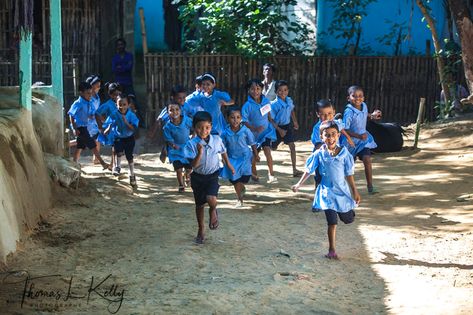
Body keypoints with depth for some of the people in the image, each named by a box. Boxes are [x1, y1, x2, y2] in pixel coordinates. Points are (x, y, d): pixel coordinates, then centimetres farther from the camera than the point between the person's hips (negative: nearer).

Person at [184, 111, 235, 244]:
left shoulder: (217, 140, -11)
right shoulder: (191, 144, -18)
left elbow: (223, 152, 10)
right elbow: (193, 165, -23)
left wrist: (228, 164, 22)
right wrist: (200, 153, -38)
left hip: (213, 175, 0)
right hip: (198, 177, 1)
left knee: (211, 199, -25)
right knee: (199, 204, 14)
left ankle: (213, 211, 12)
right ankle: (201, 230, 35)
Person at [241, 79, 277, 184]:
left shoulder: (266, 101, -9)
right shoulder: (247, 105, -20)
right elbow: (244, 121, -20)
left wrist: (273, 126, 14)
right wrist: (255, 129, -30)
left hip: (266, 131, 1)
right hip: (254, 133, -1)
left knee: (267, 150, -14)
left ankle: (271, 174, -6)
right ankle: (254, 173, 35)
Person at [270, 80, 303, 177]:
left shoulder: (289, 100, -7)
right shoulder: (274, 104, -24)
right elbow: (271, 119, -20)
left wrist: (295, 122, 15)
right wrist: (279, 130, -23)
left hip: (288, 125, 4)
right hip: (278, 127, -4)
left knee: (292, 146, -3)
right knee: (273, 147, 11)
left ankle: (294, 169, -1)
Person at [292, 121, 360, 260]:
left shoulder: (344, 153, -5)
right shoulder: (319, 154, -7)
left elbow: (349, 174, 1)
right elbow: (309, 170, 4)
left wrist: (354, 191, 3)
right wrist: (299, 184, 3)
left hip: (342, 190, 2)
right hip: (327, 192, -2)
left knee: (348, 219, 16)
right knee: (332, 222, -5)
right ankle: (332, 250, 7)